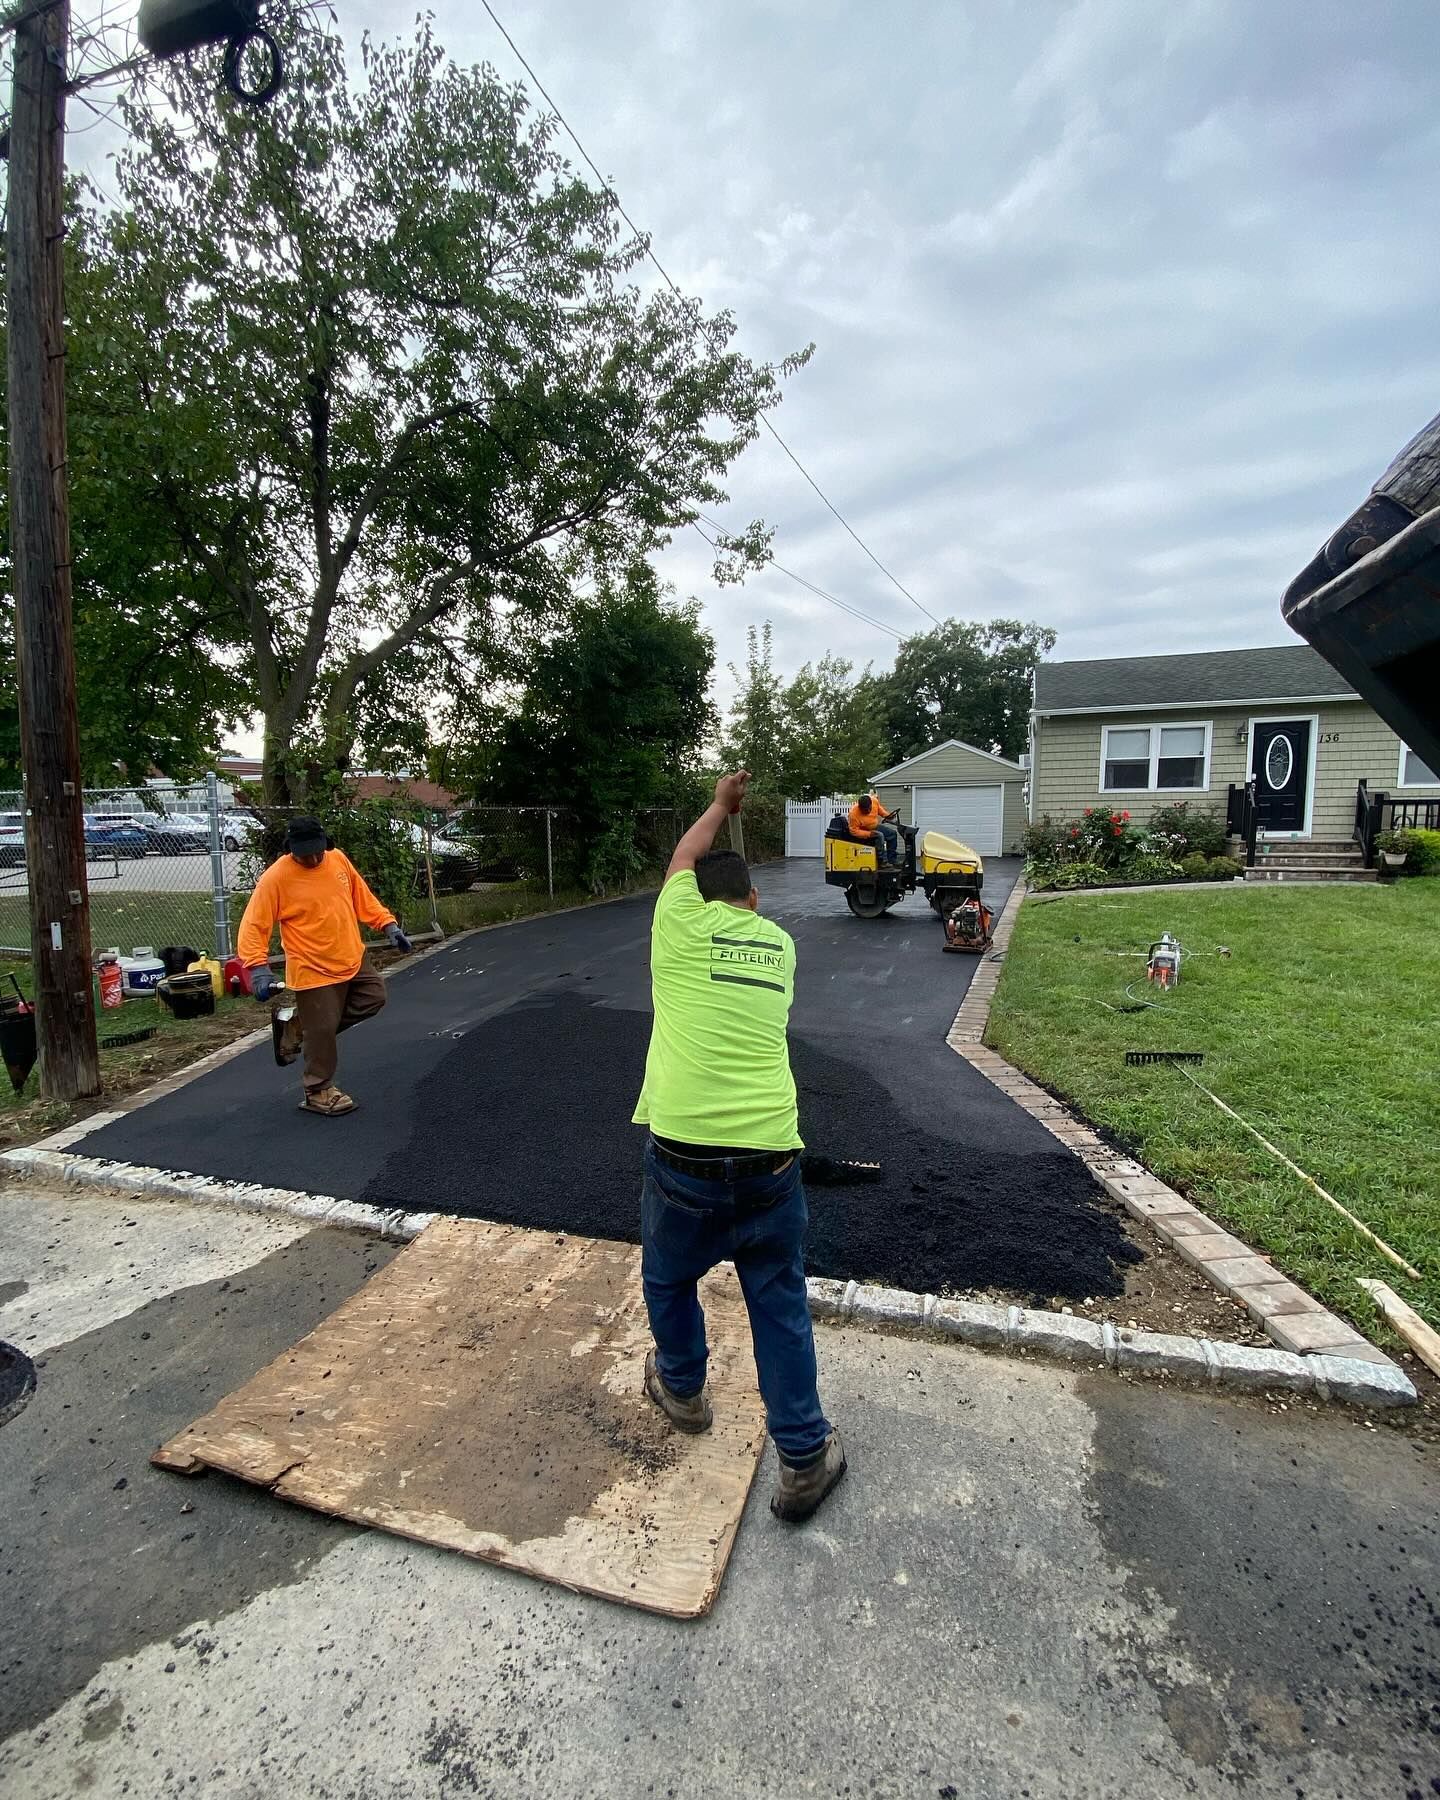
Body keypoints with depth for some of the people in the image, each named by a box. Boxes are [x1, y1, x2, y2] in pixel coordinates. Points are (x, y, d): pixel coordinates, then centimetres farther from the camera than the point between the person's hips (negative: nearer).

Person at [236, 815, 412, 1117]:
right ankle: (318, 1093, 22)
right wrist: (258, 969, -26)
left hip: (353, 958, 6)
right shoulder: (276, 877, -17)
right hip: (314, 969, -6)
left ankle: (301, 1027, 24)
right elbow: (254, 925, -16)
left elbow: (362, 898, 11)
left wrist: (388, 925, 6)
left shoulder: (338, 859, -1)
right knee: (322, 1030, 1)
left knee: (374, 999, 13)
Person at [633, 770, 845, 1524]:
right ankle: (804, 1457, 27)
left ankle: (682, 1390, 48)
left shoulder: (681, 926, 1)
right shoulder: (779, 944, 9)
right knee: (780, 1306, 17)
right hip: (769, 1159, 2)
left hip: (684, 1158, -1)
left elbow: (682, 856, 21)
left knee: (668, 1280, 26)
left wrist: (720, 803, 37)